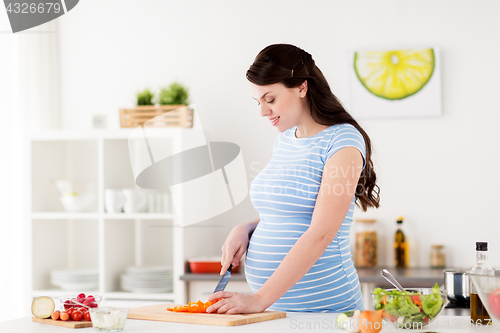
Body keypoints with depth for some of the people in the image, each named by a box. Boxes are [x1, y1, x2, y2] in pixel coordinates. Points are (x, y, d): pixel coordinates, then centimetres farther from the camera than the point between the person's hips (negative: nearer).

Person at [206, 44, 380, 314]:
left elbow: (320, 234, -20)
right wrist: (246, 229, 2)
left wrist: (262, 298, -25)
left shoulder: (342, 142, -11)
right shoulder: (284, 140, 12)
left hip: (323, 308, -7)